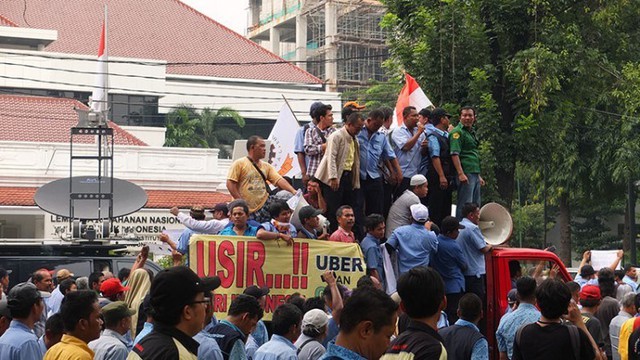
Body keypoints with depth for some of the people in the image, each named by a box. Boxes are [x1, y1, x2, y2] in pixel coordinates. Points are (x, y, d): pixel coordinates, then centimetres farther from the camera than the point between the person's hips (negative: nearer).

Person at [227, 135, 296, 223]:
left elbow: (279, 180, 3)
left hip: (262, 209, 5)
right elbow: (230, 183, -8)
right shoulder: (239, 164, -2)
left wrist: (293, 191, -14)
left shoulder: (267, 166, 13)